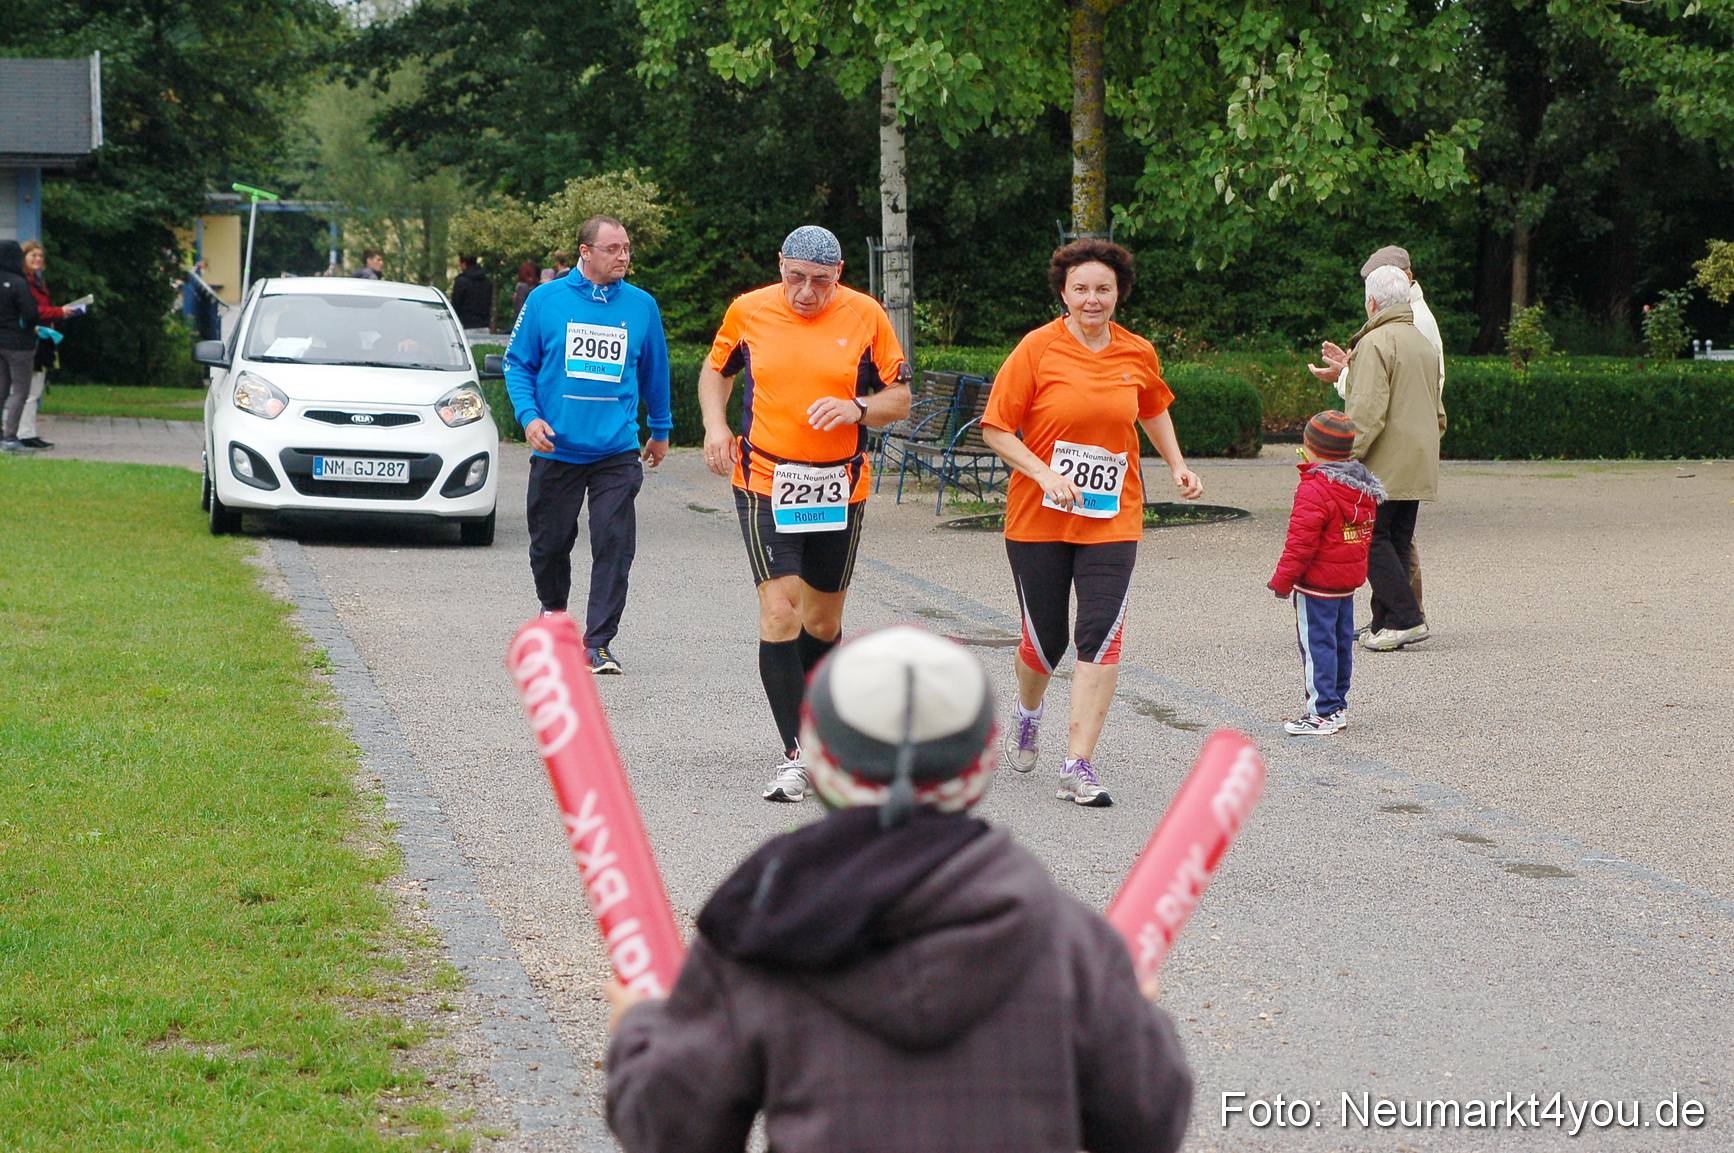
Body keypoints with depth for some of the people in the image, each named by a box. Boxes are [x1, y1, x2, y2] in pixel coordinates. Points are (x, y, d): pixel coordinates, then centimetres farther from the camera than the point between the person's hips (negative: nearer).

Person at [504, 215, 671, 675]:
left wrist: (661, 430, 25)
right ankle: (554, 612, 38)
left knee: (614, 547, -10)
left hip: (617, 452, 0)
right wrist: (528, 416, -9)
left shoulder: (641, 306, 5)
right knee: (550, 543, 10)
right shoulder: (545, 300, 0)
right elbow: (518, 363, 6)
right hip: (556, 449, 0)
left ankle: (598, 643, -6)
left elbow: (654, 372, 18)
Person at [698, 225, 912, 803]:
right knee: (780, 612, -14)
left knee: (823, 621, 12)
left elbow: (900, 396, 4)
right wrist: (715, 424, 0)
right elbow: (716, 368, 17)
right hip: (764, 487, -1)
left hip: (840, 489, 1)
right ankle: (796, 755, -12)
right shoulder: (748, 310, -1)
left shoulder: (866, 316, -2)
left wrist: (857, 409, -16)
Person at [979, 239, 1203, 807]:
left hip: (1112, 519, 2)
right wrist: (1044, 475, -19)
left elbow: (1153, 408, 25)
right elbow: (996, 428, -7)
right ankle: (1027, 716, 41)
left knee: (1101, 633, -12)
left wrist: (1177, 466, 14)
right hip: (1038, 519, -2)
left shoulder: (1138, 354, 4)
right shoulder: (1037, 349, -7)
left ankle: (1078, 768, -10)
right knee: (1045, 638, 6)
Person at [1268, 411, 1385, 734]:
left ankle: (1323, 712, -5)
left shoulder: (1313, 490, -20)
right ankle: (1337, 705, 23)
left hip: (1316, 586, -9)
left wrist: (1282, 580, -14)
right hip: (1349, 582, 9)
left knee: (1316, 644, -5)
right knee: (1341, 643, 16)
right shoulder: (1364, 489, 8)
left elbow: (1301, 542, -21)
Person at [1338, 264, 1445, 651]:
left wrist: (1349, 456, -17)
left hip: (1385, 464, -9)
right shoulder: (1424, 344, 17)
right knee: (1397, 542, 10)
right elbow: (1437, 412, 23)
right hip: (1418, 468, 9)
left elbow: (1367, 409, -20)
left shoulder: (1376, 342, -12)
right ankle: (1385, 625, 10)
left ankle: (1406, 619, -12)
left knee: (1372, 538, -5)